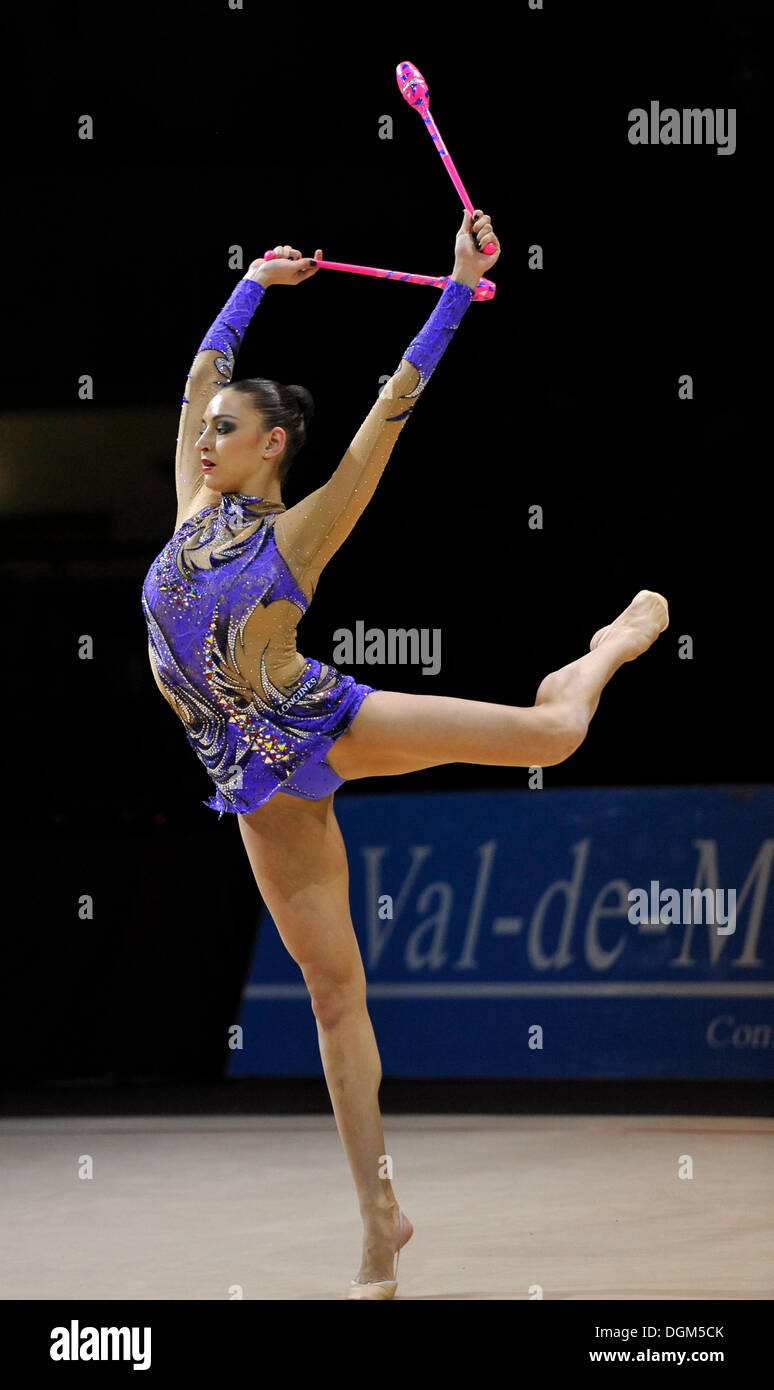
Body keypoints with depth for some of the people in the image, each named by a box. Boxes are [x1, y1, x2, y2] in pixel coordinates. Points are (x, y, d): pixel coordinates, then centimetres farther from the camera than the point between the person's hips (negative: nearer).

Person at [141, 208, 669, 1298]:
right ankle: (380, 1217, 4)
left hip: (326, 727, -4)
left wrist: (460, 288, -15)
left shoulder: (300, 533, -9)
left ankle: (610, 647, 33)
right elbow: (203, 372, 12)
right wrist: (257, 283, 22)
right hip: (265, 784, 4)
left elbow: (392, 407, -13)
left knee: (547, 732, -6)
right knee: (333, 993, 3)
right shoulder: (196, 508, 5)